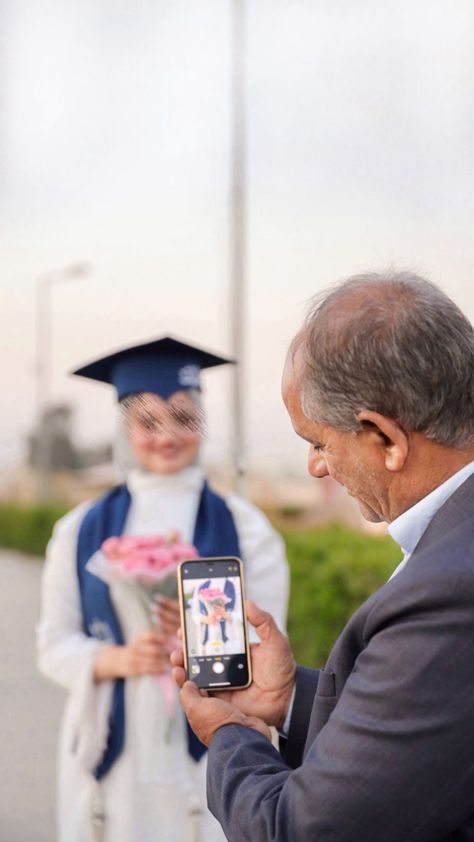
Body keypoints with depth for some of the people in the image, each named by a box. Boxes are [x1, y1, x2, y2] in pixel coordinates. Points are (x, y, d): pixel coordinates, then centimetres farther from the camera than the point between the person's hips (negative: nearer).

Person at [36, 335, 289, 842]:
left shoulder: (242, 527, 1)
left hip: (209, 754, -1)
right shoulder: (83, 530, 4)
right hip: (112, 758, 1)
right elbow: (54, 645, 1)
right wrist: (118, 659, -17)